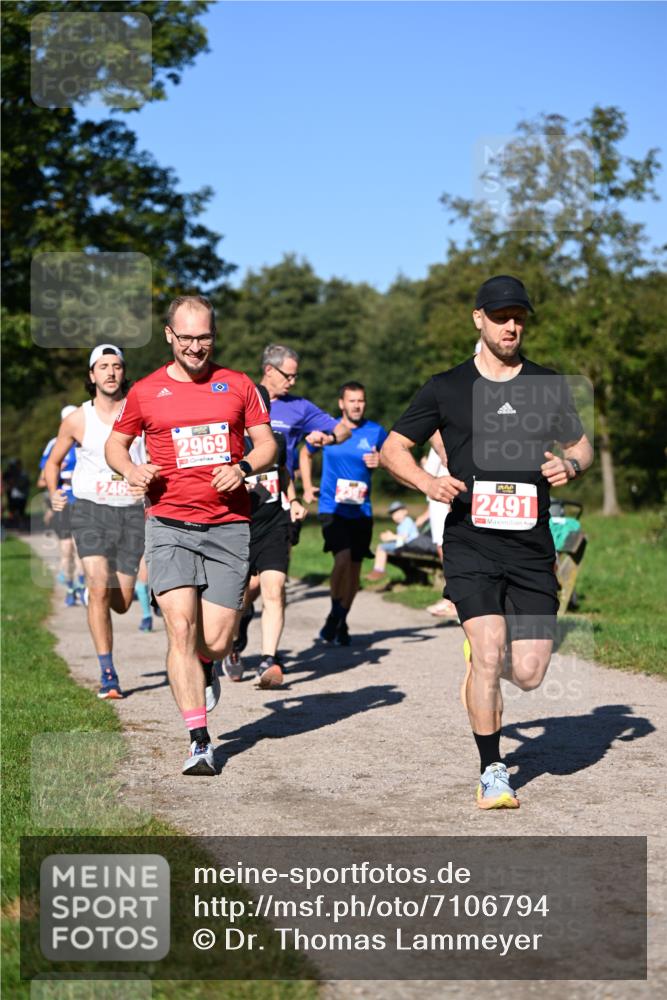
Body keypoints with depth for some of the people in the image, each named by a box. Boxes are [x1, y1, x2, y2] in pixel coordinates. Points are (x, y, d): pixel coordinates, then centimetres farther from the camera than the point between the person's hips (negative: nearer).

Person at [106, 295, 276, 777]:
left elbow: (267, 443, 11)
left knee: (216, 642, -1)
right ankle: (200, 741, -9)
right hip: (170, 525, -1)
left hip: (229, 526, 1)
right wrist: (131, 469, -3)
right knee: (181, 628, -15)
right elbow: (115, 443, 18)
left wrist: (243, 468, -10)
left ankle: (204, 672, 38)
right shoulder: (145, 392, 6)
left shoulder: (238, 386, 8)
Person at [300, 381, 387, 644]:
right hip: (332, 507, -2)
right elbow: (305, 454, 19)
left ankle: (342, 622, 25)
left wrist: (379, 462, -9)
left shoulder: (375, 432, 2)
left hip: (361, 510, 2)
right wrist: (307, 487, 10)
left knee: (355, 567, 7)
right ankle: (335, 614, 0)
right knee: (343, 558, -21)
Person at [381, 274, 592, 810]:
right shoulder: (446, 388, 4)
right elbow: (394, 448, 10)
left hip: (532, 549, 2)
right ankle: (492, 771, 0)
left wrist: (570, 466, -4)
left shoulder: (550, 386, 10)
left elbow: (582, 446, 20)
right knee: (488, 653, -16)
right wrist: (428, 482, -9)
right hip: (471, 545, -2)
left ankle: (483, 665, 34)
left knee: (529, 674, -2)